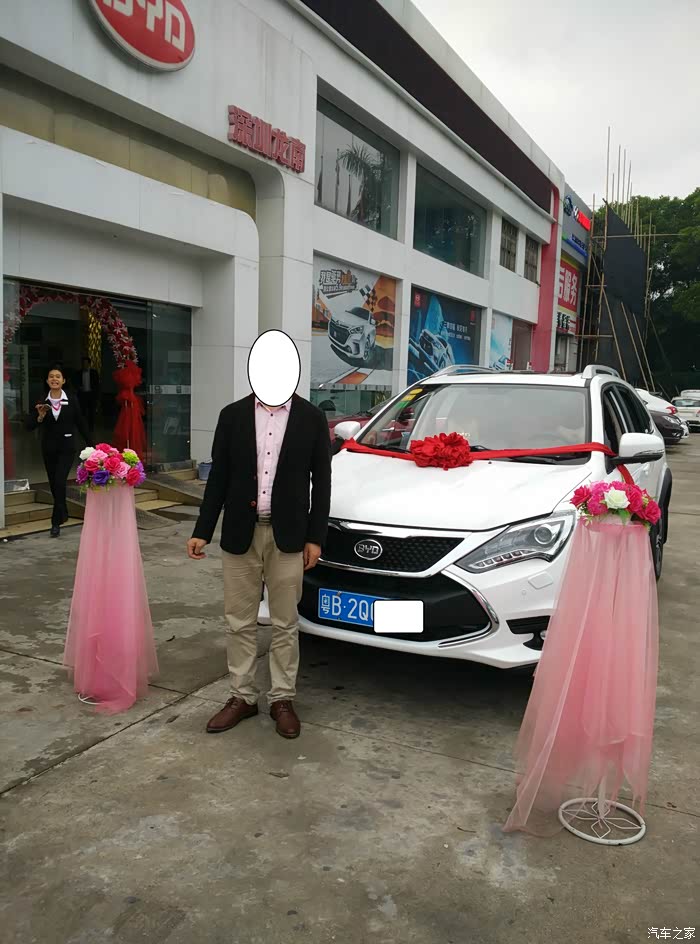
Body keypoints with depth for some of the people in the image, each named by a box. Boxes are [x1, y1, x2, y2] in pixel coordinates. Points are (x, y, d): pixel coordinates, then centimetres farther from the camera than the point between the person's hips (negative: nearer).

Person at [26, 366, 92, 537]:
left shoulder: (72, 400, -3)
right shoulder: (42, 402, 0)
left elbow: (81, 424, 2)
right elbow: (29, 426, -3)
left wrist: (90, 445, 4)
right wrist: (40, 416, -21)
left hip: (66, 447, -3)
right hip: (49, 448, 3)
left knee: (60, 482, -16)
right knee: (54, 484, 13)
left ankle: (56, 522, -9)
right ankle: (63, 514, 36)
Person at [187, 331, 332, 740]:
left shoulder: (312, 418, 0)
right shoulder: (233, 415, 4)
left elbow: (321, 481, 1)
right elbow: (219, 477, 5)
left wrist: (315, 537, -4)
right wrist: (202, 531, 1)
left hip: (288, 536, -1)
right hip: (240, 533, 2)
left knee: (285, 624, 9)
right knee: (240, 622, 11)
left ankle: (283, 699, 24)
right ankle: (242, 696, 26)